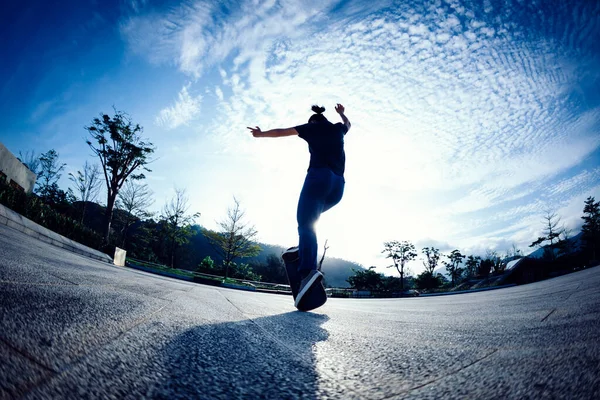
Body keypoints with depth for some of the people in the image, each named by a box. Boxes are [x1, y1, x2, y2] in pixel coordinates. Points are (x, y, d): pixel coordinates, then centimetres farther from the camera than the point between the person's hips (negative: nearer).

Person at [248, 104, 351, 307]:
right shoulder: (338, 128, 25)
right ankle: (304, 248, 4)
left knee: (306, 223, -16)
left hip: (319, 177, -5)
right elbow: (347, 124, 51)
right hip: (338, 185, 5)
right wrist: (341, 113, 71)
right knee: (310, 218, 26)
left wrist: (260, 133, 42)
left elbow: (281, 132, 26)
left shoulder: (312, 127, 16)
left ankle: (308, 270, -37)